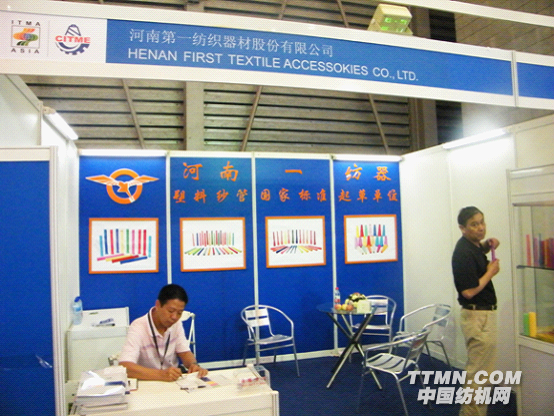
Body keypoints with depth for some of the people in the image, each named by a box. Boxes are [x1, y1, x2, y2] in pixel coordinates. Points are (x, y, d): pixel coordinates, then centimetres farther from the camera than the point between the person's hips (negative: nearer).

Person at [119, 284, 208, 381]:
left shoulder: (176, 323, -2)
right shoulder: (138, 328, -19)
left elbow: (184, 351, 5)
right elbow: (124, 367, -29)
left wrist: (194, 365, -17)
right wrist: (161, 374, -40)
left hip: (173, 381, 3)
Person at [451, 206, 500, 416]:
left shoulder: (473, 245, 5)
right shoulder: (463, 253, -23)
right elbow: (468, 291, -25)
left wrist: (487, 245, 10)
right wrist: (491, 272, -14)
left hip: (483, 314, 10)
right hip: (478, 317, -10)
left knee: (475, 370, 20)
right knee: (479, 373, 1)